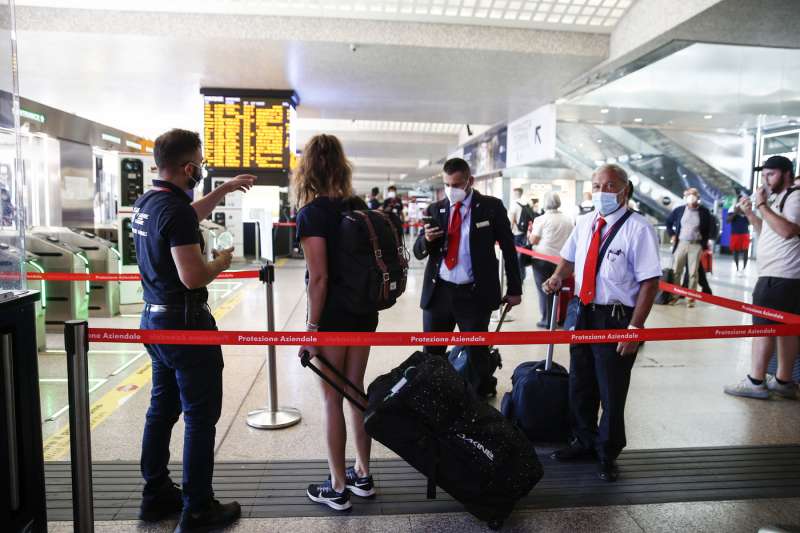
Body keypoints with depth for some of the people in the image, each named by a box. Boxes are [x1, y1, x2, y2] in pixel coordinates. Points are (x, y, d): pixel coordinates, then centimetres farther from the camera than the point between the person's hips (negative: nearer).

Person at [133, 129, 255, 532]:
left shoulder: (145, 204, 7)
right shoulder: (175, 210, -21)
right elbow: (193, 277, -26)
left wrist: (225, 189, 29)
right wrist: (222, 261, -7)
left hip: (154, 320, 10)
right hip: (185, 325, -10)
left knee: (161, 409, 18)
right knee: (200, 418, 1)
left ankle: (156, 496, 30)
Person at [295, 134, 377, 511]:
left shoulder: (312, 213, -14)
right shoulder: (358, 206, 5)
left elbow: (319, 277, -19)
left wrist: (311, 326, -12)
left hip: (333, 315, -6)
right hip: (364, 311, 6)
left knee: (332, 398, 6)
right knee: (356, 390, 17)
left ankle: (338, 488, 19)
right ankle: (363, 475, 30)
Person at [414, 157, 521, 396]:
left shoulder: (491, 207, -1)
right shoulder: (435, 209, 7)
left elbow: (508, 248, 3)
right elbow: (419, 252, 8)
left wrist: (514, 289, 2)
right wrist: (426, 239, -15)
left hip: (474, 294, -3)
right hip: (438, 292, 3)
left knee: (477, 354, 8)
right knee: (431, 354, 11)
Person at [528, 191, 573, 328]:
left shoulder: (541, 219, -9)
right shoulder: (569, 220, 4)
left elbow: (533, 240, -7)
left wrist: (529, 233, 12)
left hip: (542, 258, -4)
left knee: (544, 290, 4)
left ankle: (546, 320, 6)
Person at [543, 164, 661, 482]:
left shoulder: (638, 228, -15)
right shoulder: (584, 223, 6)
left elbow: (650, 282, -17)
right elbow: (569, 258, 21)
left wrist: (634, 328, -21)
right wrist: (558, 277, 0)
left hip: (616, 319, -6)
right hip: (584, 313, 6)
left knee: (611, 392, 7)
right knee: (579, 385, 18)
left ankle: (607, 454, 30)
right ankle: (584, 442, 40)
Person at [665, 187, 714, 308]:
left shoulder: (704, 211, 0)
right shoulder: (679, 210, 2)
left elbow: (710, 228, 8)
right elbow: (668, 222, 15)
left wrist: (704, 242, 1)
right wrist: (672, 235, 5)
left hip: (696, 245, -1)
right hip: (681, 243, 1)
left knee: (693, 273, 1)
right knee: (676, 270, 4)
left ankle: (691, 298, 7)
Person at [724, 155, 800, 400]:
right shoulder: (778, 199, 21)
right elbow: (767, 233, 24)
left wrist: (762, 206, -20)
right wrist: (750, 213, 12)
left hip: (779, 276, -10)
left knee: (763, 325, -9)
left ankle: (756, 382, -6)